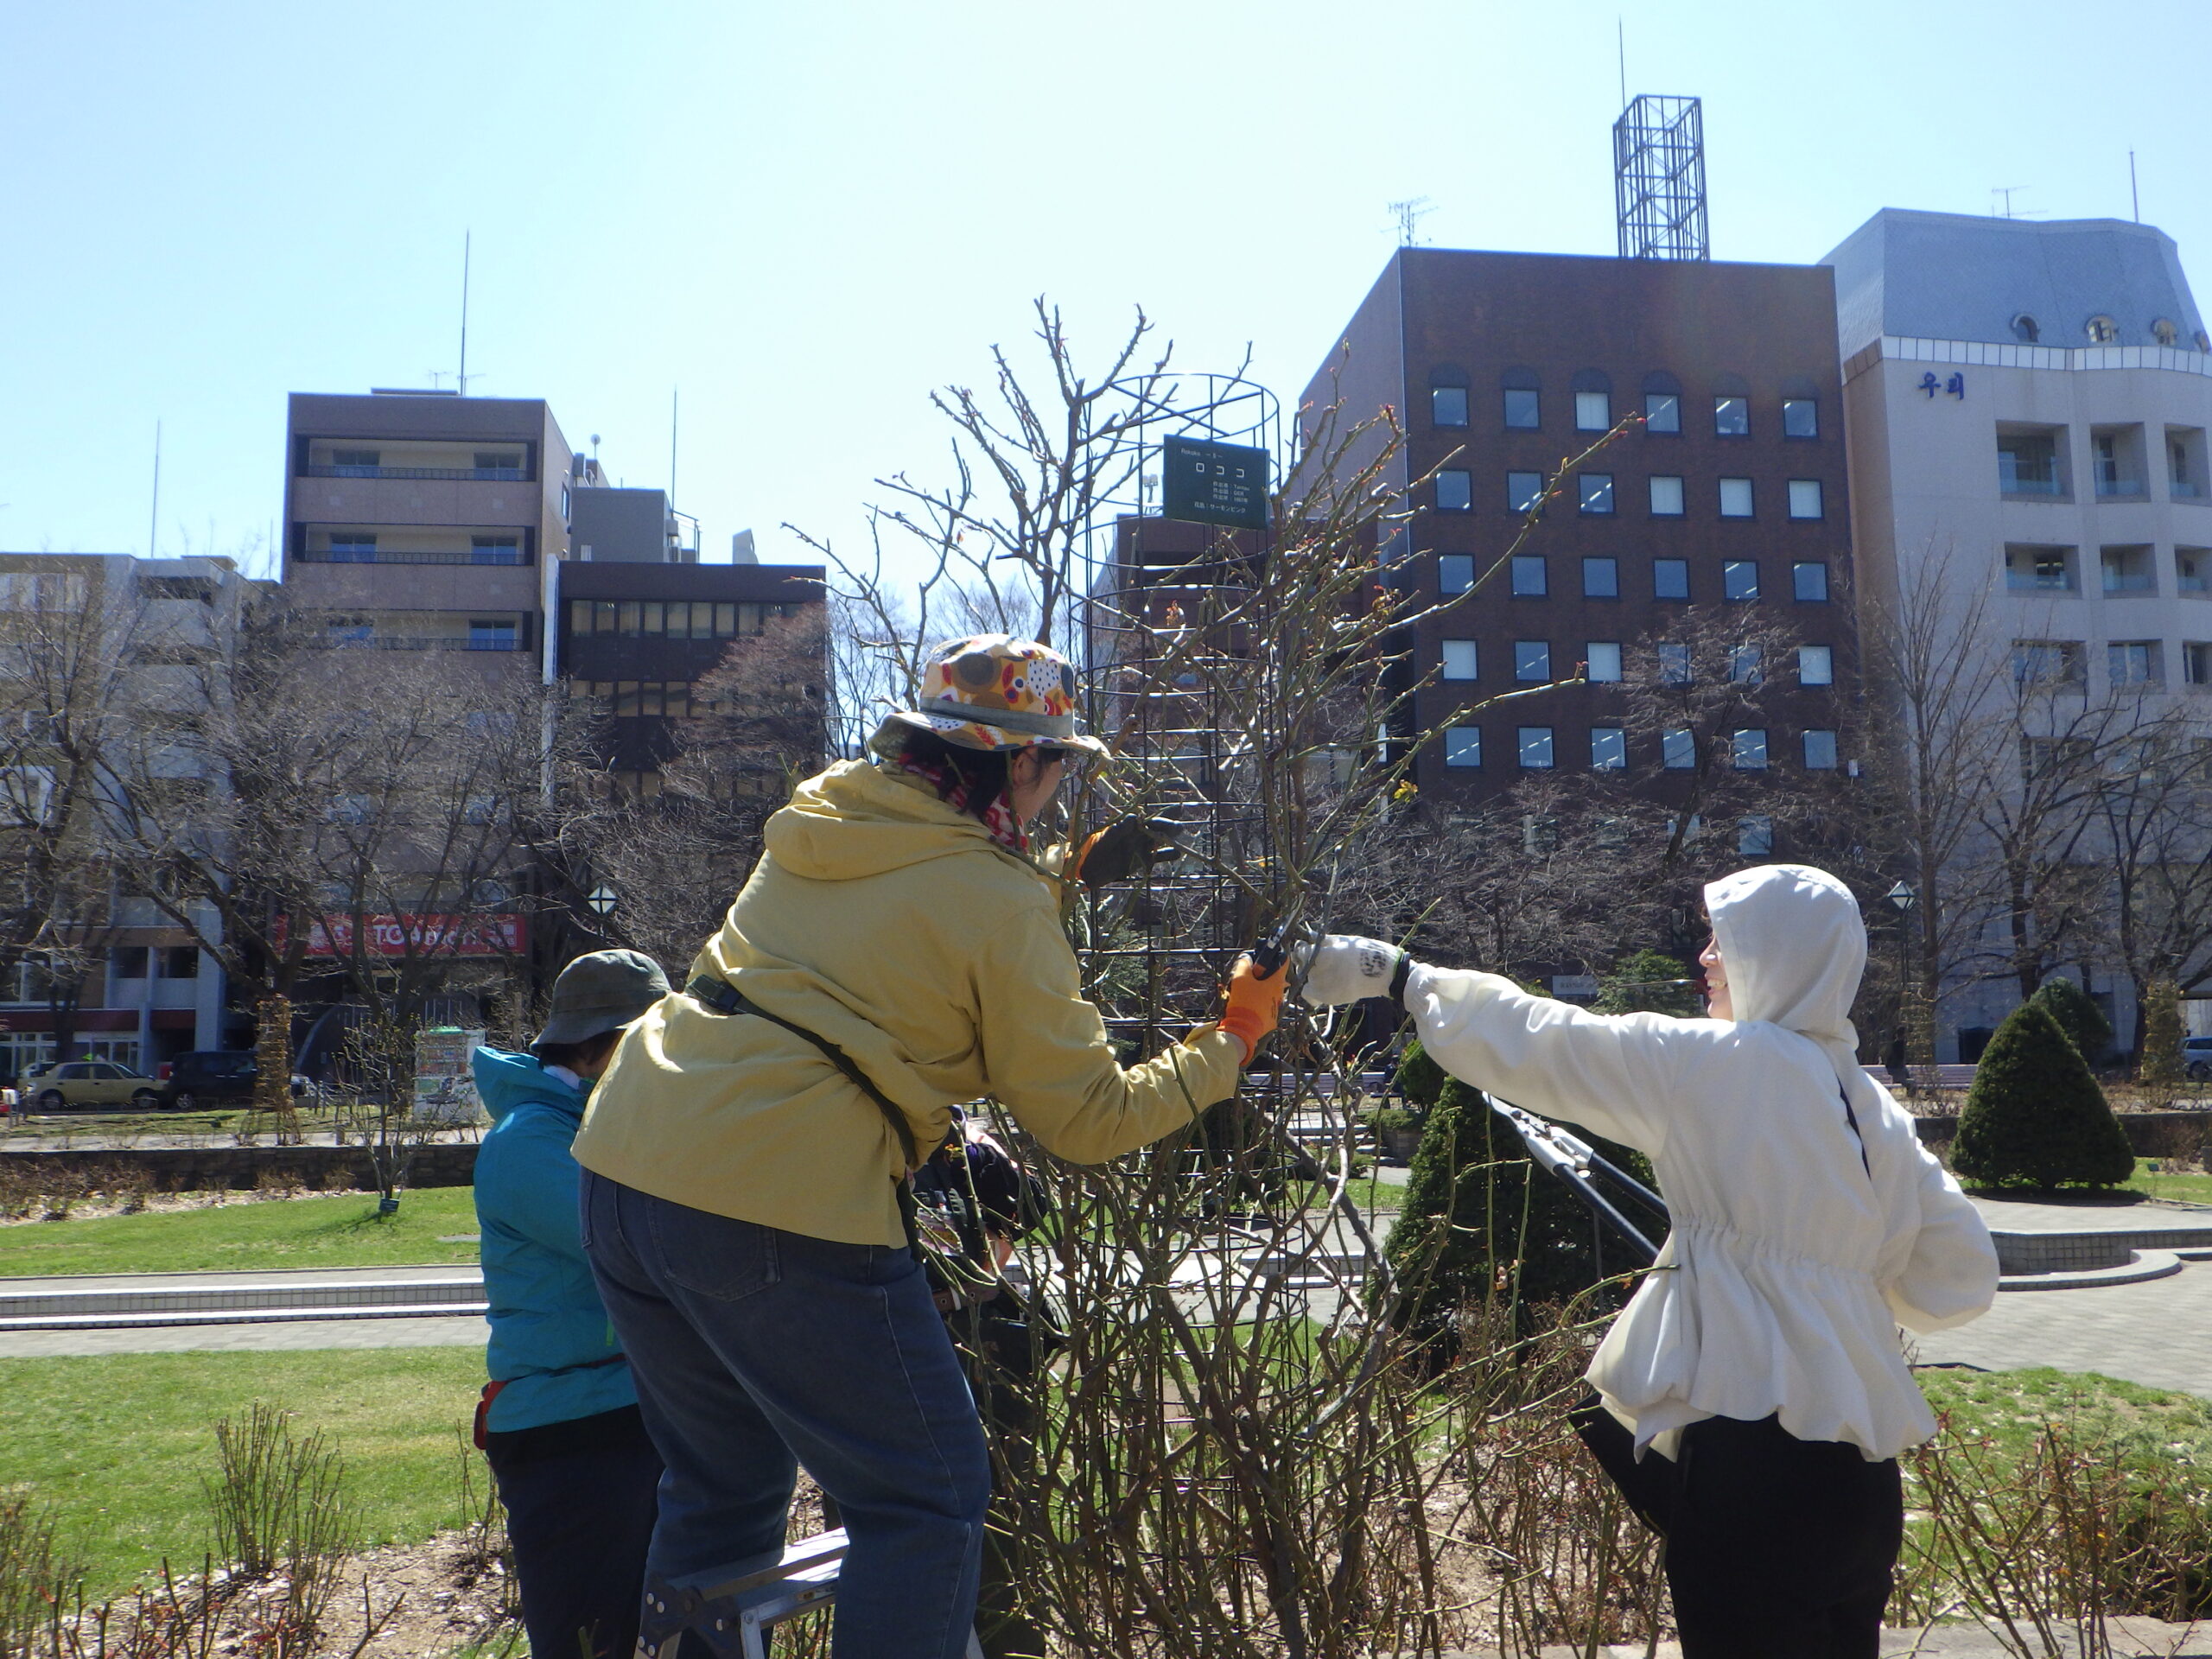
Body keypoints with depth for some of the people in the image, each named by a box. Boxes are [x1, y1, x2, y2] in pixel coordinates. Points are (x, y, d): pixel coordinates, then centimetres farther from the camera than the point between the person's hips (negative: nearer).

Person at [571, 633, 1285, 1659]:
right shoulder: (996, 901, -7)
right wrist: (1232, 1042, 11)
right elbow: (1082, 1121, -1)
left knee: (722, 1480, 25)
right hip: (773, 1210, -8)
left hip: (620, 1170, 9)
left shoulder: (821, 816, 14)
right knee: (926, 1502, 7)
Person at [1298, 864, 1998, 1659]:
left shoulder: (1713, 1063, -9)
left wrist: (1394, 974, 5)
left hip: (1756, 1451, -8)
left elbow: (1531, 1042, -5)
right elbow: (1957, 1274, 13)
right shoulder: (1874, 1108, 11)